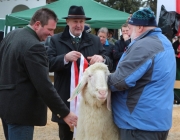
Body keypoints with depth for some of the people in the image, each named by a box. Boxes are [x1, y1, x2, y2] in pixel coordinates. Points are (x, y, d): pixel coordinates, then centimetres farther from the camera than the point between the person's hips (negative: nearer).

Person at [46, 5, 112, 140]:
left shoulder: (95, 40, 7)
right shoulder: (56, 40, 1)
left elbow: (110, 64, 3)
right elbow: (48, 64, -9)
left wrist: (102, 58, -20)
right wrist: (65, 58, -27)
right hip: (65, 100, -1)